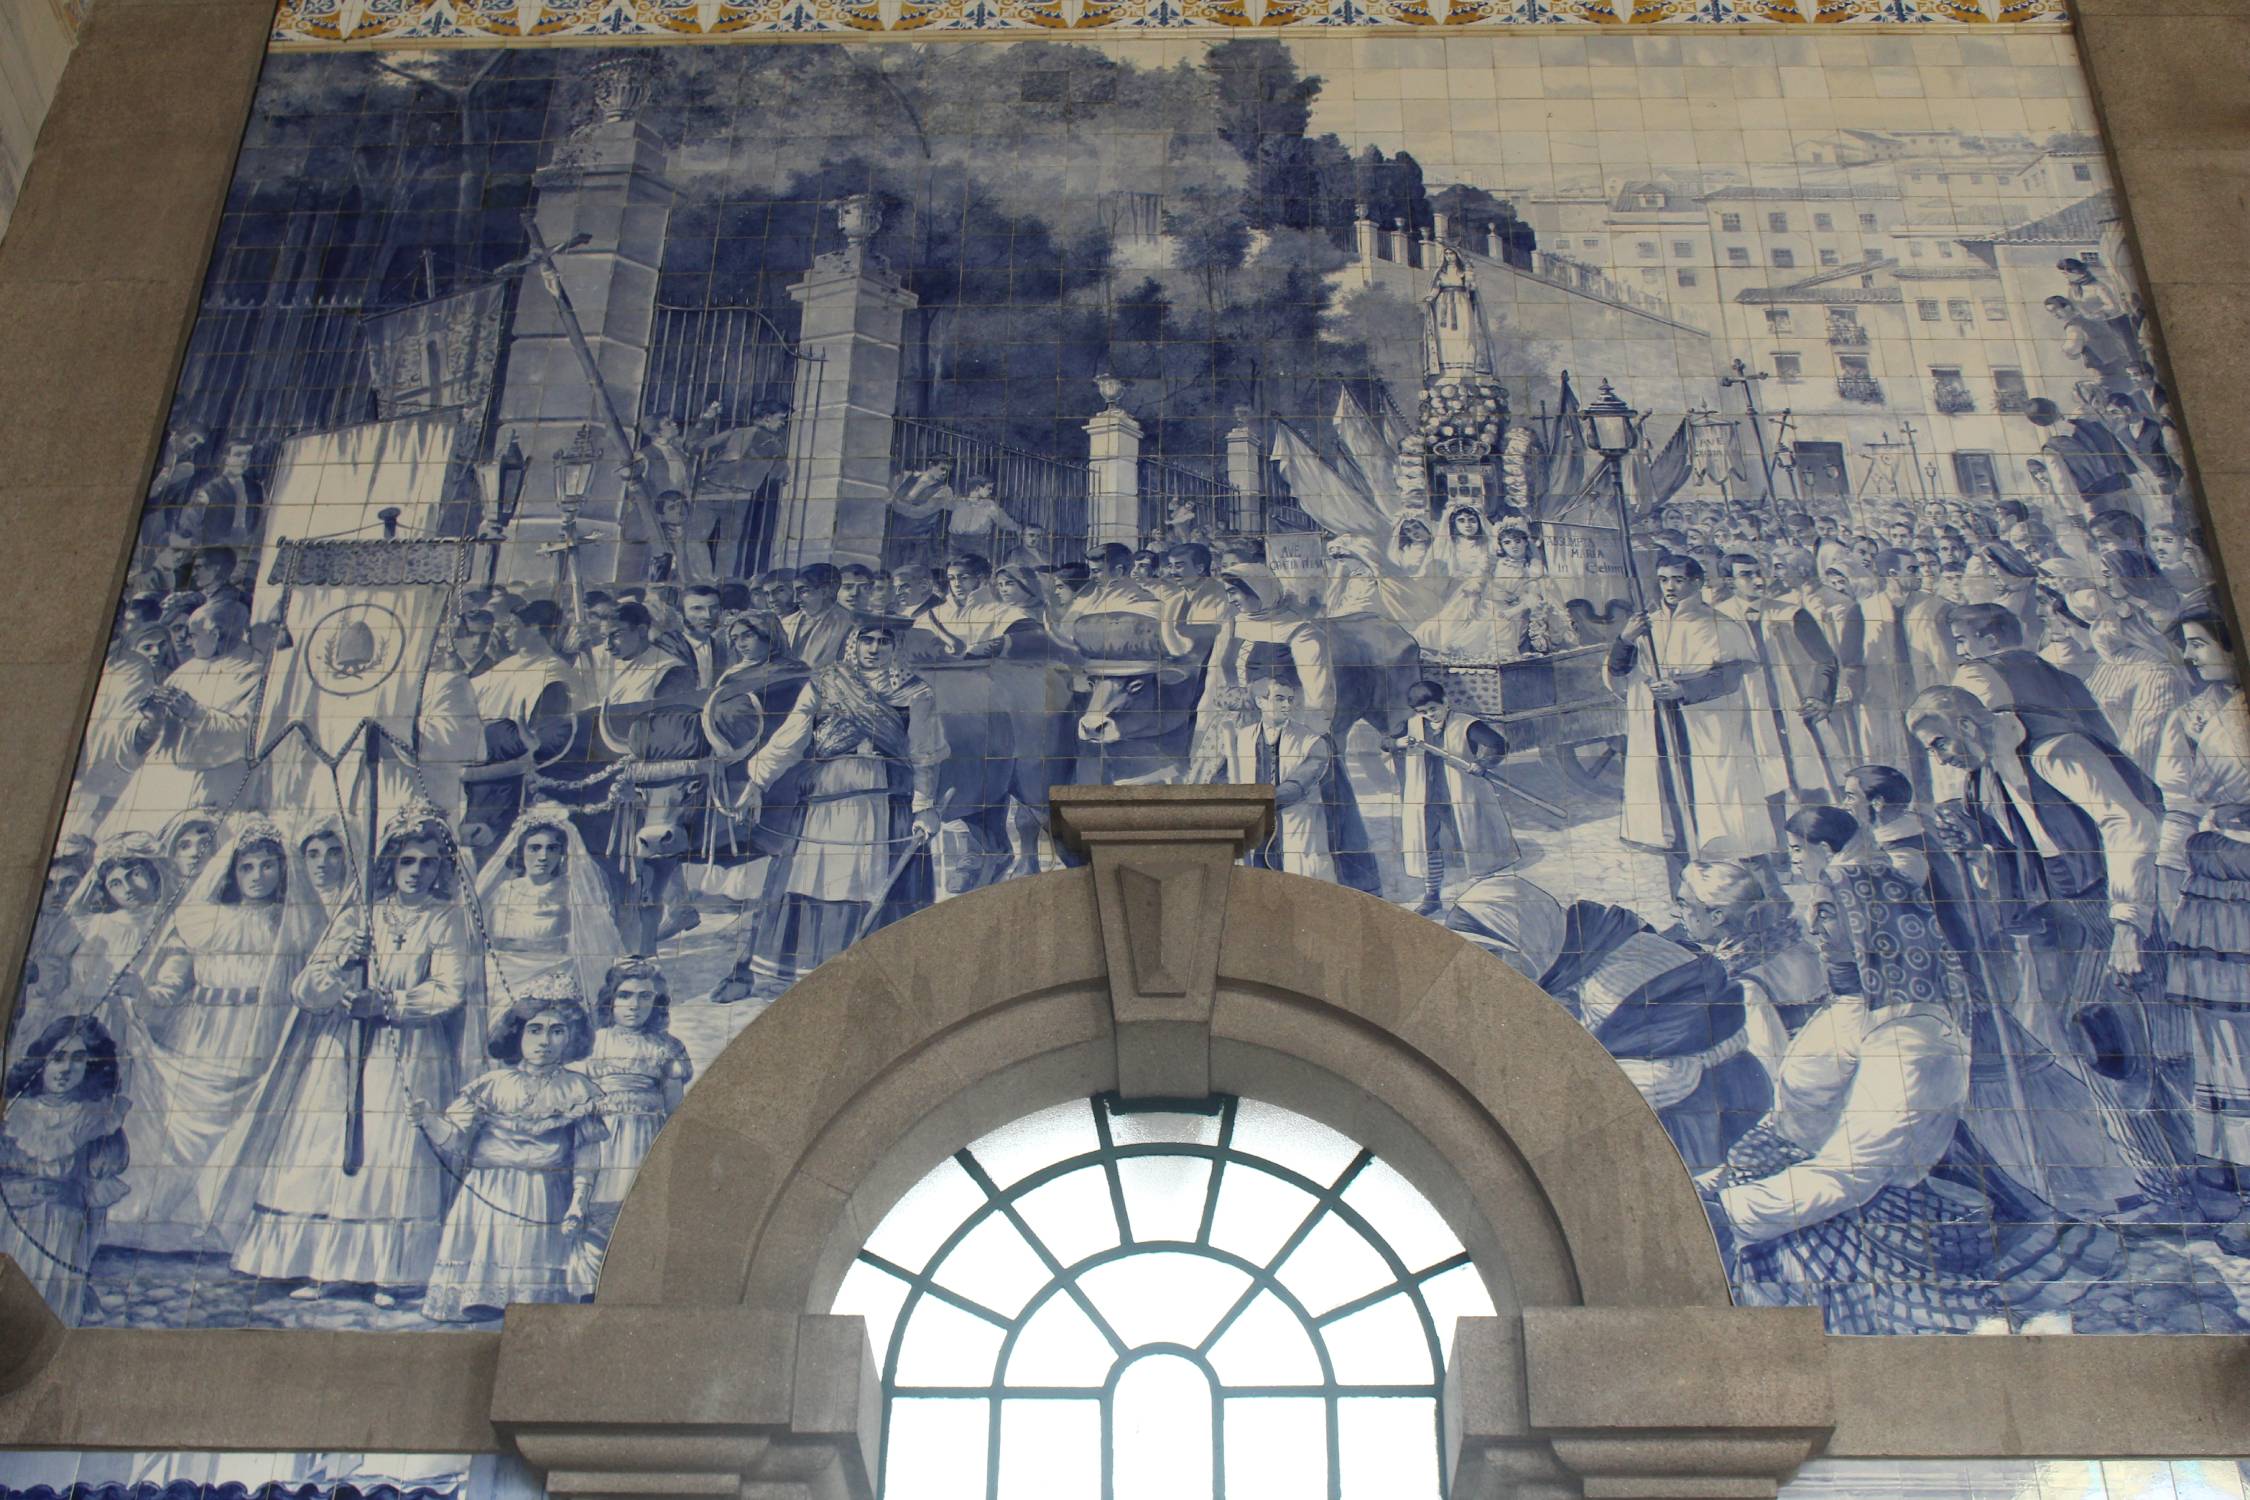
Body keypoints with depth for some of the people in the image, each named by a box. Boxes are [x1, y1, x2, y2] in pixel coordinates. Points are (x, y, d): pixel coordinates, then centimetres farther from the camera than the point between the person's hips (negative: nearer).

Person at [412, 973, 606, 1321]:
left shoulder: (577, 1090, 5)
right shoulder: (494, 1084, 4)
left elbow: (584, 1160, 4)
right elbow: (455, 1141, 1)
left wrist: (578, 1205, -8)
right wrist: (428, 1119, -17)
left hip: (547, 1203, 0)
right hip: (488, 1197, 0)